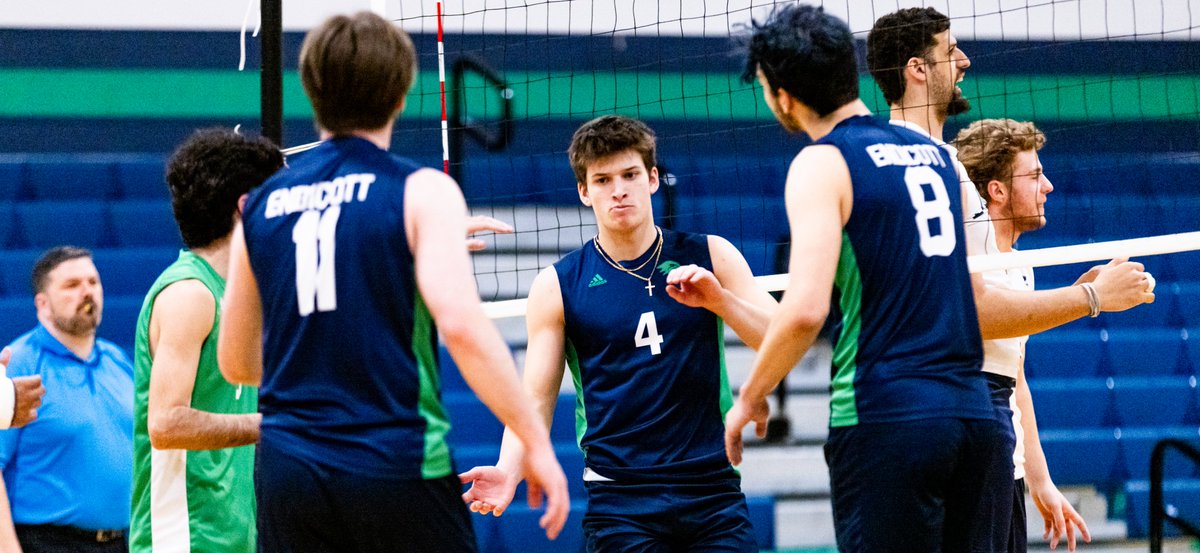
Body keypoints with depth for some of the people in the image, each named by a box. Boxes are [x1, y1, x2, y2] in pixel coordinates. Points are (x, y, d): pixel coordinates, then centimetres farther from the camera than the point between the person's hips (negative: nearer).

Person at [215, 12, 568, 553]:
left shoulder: (260, 204, 11)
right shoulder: (420, 191, -4)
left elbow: (235, 362, 18)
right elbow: (461, 323, -17)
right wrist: (535, 441, -12)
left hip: (287, 470, 4)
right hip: (398, 463, -4)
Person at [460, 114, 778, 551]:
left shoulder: (711, 257, 6)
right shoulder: (557, 287, 3)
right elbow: (535, 400, 2)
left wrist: (718, 299, -16)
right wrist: (509, 471, -16)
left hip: (713, 491, 1)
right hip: (620, 503, -1)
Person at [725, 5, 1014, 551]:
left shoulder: (822, 163, -6)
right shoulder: (935, 154, 16)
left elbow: (806, 309, -17)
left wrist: (749, 399, -5)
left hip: (884, 419, -6)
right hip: (978, 414, 6)